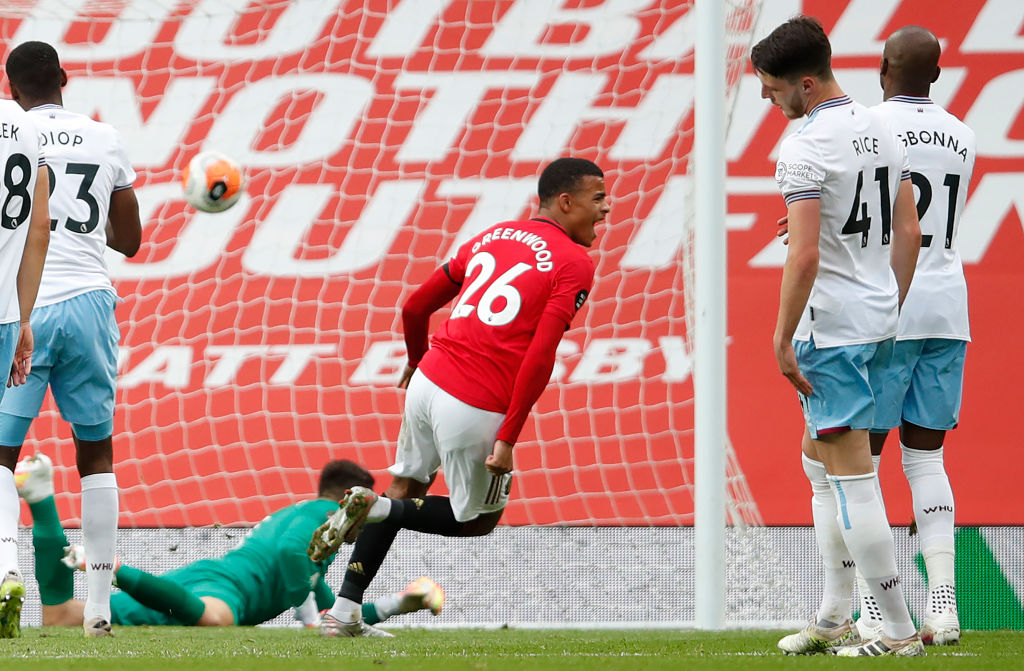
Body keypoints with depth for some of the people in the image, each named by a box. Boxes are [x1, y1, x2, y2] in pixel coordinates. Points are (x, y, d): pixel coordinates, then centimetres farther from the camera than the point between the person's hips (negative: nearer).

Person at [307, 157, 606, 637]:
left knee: (406, 486, 25)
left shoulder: (492, 238, 16)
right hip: (478, 410, -6)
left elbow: (415, 309, 22)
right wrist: (507, 439, -15)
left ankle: (344, 613, 21)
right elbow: (540, 359, -16)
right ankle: (374, 507, -5)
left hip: (429, 381, 6)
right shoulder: (575, 265, -5)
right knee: (479, 519, 16)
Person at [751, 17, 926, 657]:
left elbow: (805, 255, -22)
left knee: (851, 476, -5)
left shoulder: (806, 149, -17)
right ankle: (834, 620, 20)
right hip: (879, 320, 9)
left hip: (831, 329, -9)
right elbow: (909, 232, 14)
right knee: (820, 461, 20)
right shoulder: (884, 132, 9)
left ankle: (899, 628, -5)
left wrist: (783, 339, -15)